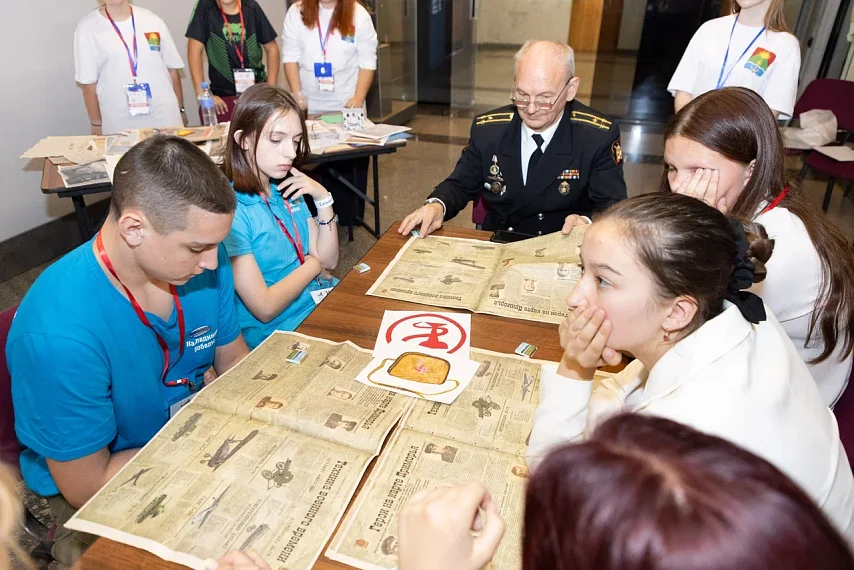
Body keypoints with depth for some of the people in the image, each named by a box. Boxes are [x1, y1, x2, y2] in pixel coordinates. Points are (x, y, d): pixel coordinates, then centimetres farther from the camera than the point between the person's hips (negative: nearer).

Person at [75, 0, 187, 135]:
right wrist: (96, 124, 2)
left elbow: (172, 68, 9)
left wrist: (180, 110, 9)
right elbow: (89, 82, 2)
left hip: (165, 118, 1)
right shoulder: (87, 28, 0)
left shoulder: (152, 21, 5)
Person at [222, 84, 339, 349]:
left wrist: (323, 199, -7)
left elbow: (329, 261, 6)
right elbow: (264, 308, -21)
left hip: (326, 301, 7)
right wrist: (312, 265, -7)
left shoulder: (287, 190, 4)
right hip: (278, 332, -7)